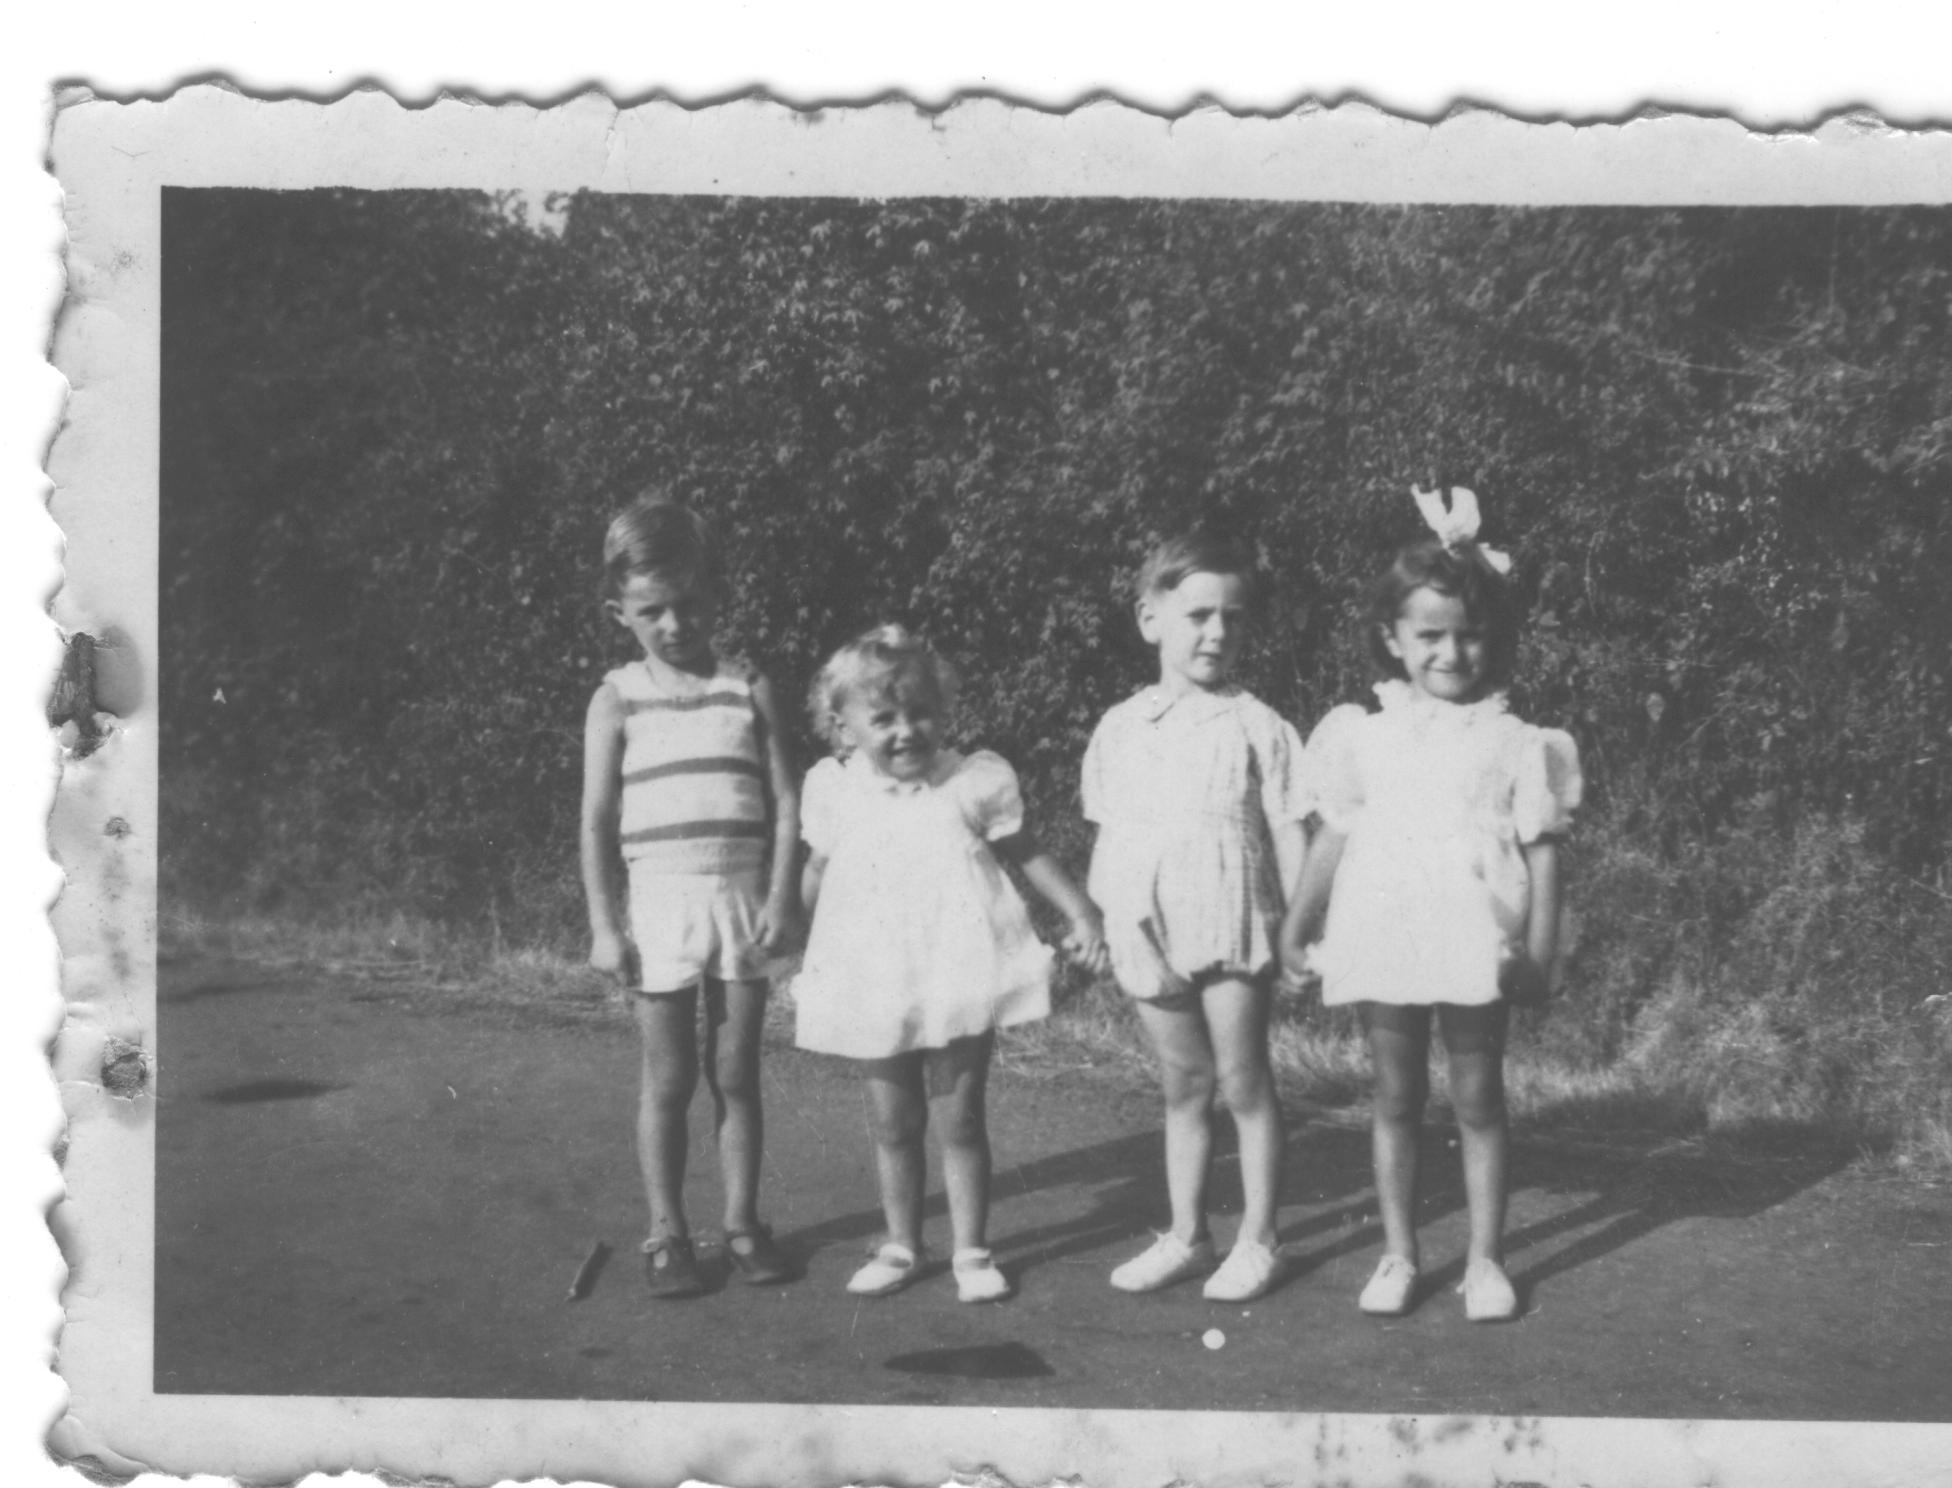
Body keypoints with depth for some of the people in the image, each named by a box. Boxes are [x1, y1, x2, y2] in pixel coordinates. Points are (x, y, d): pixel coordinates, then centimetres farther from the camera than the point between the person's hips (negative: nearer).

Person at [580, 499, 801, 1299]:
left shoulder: (748, 689, 4)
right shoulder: (617, 701, 1)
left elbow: (786, 803, 3)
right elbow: (596, 822, 0)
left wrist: (780, 898, -6)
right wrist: (604, 924, -5)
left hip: (741, 901, 1)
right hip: (657, 903, -1)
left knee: (736, 1074, 7)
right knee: (667, 1080, 5)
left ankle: (742, 1220, 19)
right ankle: (666, 1233, 16)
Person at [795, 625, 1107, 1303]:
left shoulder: (974, 783, -6)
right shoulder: (834, 792, -1)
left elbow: (1024, 852, 4)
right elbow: (816, 873, 14)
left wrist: (1081, 910, -3)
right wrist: (803, 949, 15)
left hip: (960, 976, -2)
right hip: (875, 985, 2)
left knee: (959, 1121, 5)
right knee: (893, 1124, 12)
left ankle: (971, 1252, 18)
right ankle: (901, 1246, 28)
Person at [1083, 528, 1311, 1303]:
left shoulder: (1257, 727, -5)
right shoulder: (1120, 728, 3)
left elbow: (1289, 837, -3)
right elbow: (1110, 839, 2)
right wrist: (1132, 938, -7)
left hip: (1233, 930, -3)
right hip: (1154, 939, 3)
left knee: (1244, 1084, 6)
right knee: (1182, 1087, 15)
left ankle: (1257, 1241, 18)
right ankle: (1186, 1236, 26)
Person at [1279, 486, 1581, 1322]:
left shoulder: (1514, 741, -2)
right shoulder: (1364, 736, 3)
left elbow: (1540, 848, -2)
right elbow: (1334, 836, 11)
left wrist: (1539, 950, -7)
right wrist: (1297, 927, 13)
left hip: (1476, 945, -2)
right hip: (1384, 940, 2)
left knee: (1478, 1101, 8)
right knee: (1395, 1101, 11)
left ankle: (1486, 1260, 20)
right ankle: (1397, 1256, 22)